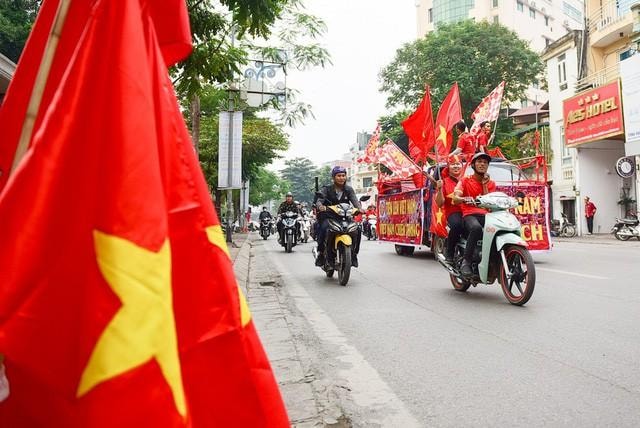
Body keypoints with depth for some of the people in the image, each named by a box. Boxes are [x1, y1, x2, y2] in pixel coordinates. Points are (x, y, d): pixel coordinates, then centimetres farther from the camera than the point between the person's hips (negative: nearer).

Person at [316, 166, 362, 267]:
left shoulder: (349, 189, 9)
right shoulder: (327, 189, 2)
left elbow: (354, 200, -5)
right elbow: (319, 200, -12)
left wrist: (359, 208, -28)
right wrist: (320, 206, -37)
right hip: (329, 216, -2)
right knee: (323, 228, -33)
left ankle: (354, 254, 0)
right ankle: (321, 253, -18)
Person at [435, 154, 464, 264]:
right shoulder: (444, 181, 12)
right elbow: (440, 204, 3)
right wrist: (439, 189, -11)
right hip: (453, 212, -2)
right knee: (457, 224, -35)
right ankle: (449, 251, -13)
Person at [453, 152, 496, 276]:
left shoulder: (491, 183, 20)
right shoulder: (465, 181, 11)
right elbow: (455, 198, -9)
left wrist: (484, 185, 3)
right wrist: (464, 199, -32)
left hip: (486, 215, 3)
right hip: (469, 215, -3)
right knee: (476, 228, -39)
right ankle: (466, 261, -29)